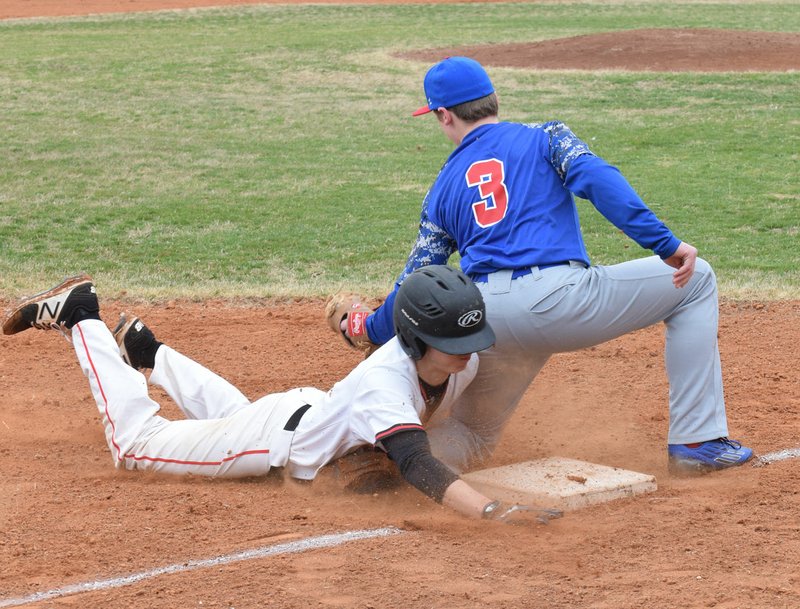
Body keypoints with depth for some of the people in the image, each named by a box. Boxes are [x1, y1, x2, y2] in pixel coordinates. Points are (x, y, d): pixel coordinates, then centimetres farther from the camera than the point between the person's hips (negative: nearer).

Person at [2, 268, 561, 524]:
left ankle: (147, 351, 55)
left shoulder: (464, 360, -21)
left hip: (312, 409, 8)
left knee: (233, 414, 39)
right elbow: (417, 466, -58)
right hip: (279, 438, -8)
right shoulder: (385, 384, -44)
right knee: (133, 440, 5)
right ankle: (82, 319, 17)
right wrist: (492, 510, -70)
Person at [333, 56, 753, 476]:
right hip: (558, 298, -4)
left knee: (473, 436, 24)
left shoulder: (443, 187, 23)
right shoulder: (545, 138, 13)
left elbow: (418, 280, 20)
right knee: (694, 281, 14)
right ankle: (695, 442, 6)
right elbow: (598, 180, -6)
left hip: (488, 326, 4)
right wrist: (665, 244, -12)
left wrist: (368, 330, 36)